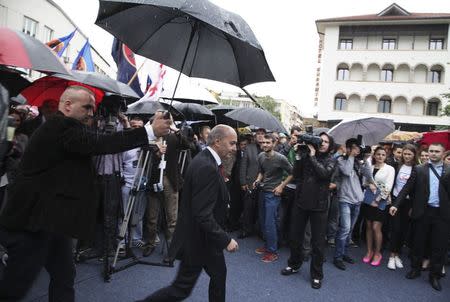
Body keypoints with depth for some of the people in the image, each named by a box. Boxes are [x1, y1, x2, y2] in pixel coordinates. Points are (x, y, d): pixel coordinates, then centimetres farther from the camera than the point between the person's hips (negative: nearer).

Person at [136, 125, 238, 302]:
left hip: (206, 237, 10)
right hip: (198, 239, -10)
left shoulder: (207, 161, 4)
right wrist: (226, 240, -22)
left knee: (219, 274, 22)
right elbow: (203, 215, -29)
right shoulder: (207, 168, -27)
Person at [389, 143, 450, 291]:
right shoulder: (419, 169, 4)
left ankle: (435, 275, 22)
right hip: (423, 212, 0)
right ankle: (415, 269, 28)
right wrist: (396, 204, -8)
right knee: (418, 243, 11)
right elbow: (407, 188, -1)